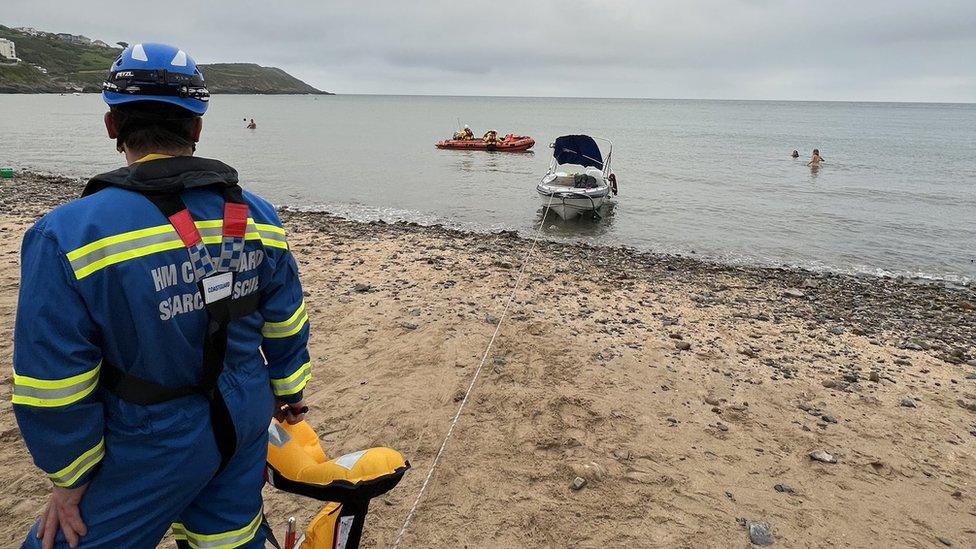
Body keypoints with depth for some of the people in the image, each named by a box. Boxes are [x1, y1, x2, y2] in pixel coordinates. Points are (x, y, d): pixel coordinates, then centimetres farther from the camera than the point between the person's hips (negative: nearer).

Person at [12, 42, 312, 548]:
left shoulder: (68, 235, -20)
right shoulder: (257, 215, -5)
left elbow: (54, 388, -17)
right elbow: (286, 325, 4)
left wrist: (70, 480, -2)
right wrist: (289, 390, 20)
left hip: (154, 449, -5)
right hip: (248, 422, 5)